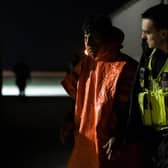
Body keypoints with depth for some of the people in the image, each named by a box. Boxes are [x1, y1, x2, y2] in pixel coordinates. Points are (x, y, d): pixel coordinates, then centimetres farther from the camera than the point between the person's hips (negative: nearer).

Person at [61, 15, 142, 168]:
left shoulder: (125, 67, -12)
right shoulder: (85, 63, 7)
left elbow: (131, 108, -13)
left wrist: (118, 137, -19)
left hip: (111, 143, -6)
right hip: (85, 138, 6)